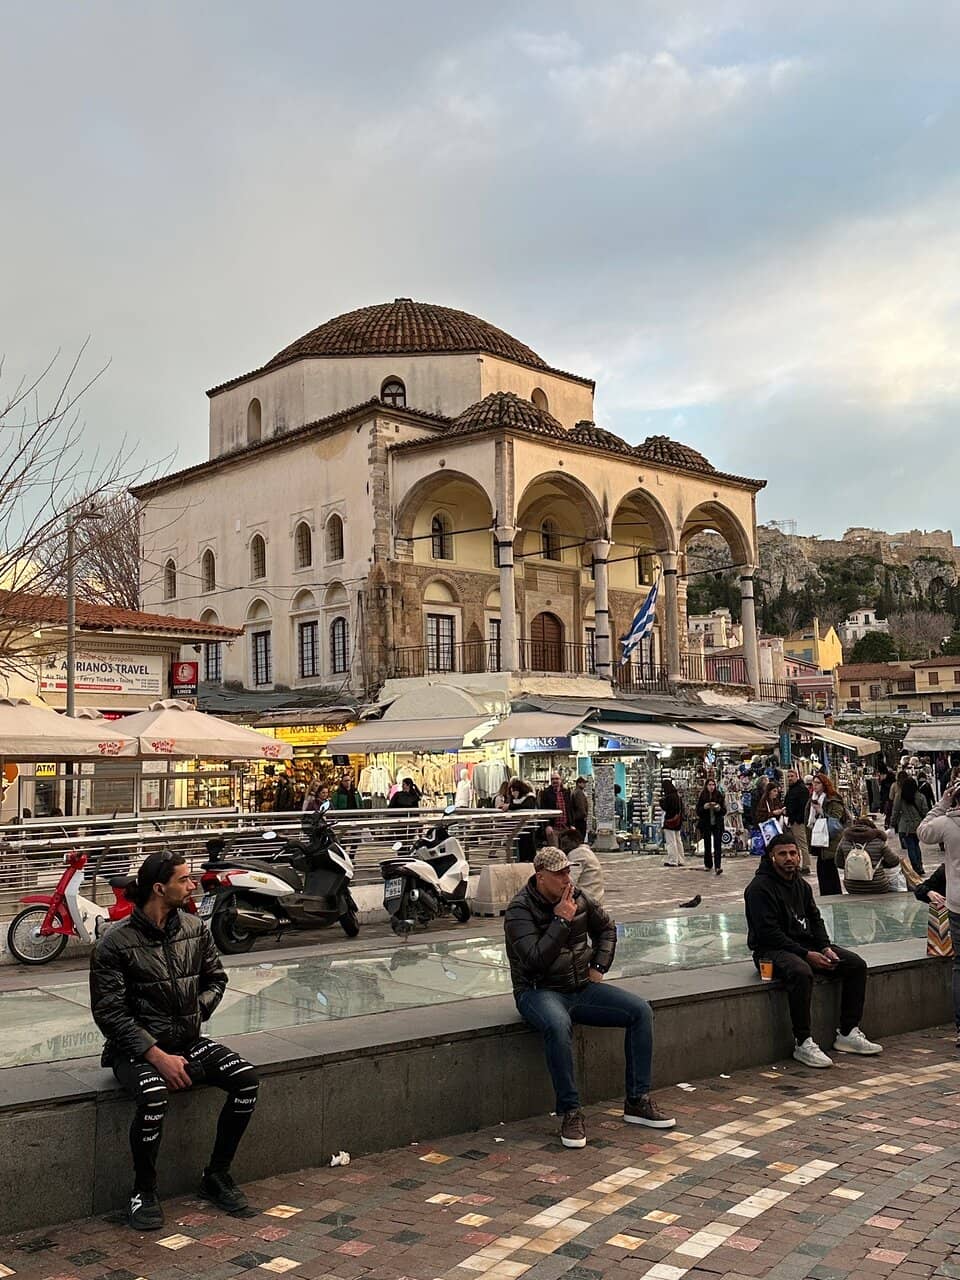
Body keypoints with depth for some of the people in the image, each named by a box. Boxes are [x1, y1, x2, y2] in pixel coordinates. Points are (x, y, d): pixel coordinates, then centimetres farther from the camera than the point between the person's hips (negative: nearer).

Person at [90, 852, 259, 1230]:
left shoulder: (195, 929, 3)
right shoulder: (116, 943, -13)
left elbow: (216, 979, 18)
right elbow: (109, 1014, -14)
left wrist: (198, 1009, -2)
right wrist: (157, 1056, -21)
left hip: (188, 1042, 5)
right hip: (137, 1049, -5)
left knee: (247, 1079, -17)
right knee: (153, 1098, -35)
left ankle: (217, 1176, 2)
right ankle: (143, 1192, -9)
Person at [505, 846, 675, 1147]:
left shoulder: (577, 897, 3)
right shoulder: (520, 911, -15)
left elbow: (606, 928, 22)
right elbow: (536, 961, -28)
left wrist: (599, 967, 10)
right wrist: (561, 921, -26)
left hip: (582, 987, 6)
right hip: (540, 992, -6)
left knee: (640, 1010, -9)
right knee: (558, 1025, -40)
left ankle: (637, 1101, -2)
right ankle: (570, 1113, -26)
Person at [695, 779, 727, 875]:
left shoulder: (719, 795, -1)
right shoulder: (702, 796, 1)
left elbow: (724, 810, 1)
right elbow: (698, 811, 1)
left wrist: (718, 808, -19)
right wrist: (704, 807, -17)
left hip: (718, 824, -1)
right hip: (706, 824, 1)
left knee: (718, 845, -9)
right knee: (707, 845, 9)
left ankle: (717, 866, -13)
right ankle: (708, 865, 21)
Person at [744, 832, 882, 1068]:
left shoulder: (801, 884, 13)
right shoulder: (759, 888, -13)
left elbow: (815, 919, 17)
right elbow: (769, 933, -19)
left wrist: (825, 948, -3)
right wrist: (806, 955, -21)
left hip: (806, 944, 8)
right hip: (771, 950, -8)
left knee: (856, 964, -3)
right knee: (801, 972, -39)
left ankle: (847, 1033, 2)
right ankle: (802, 1043, -28)